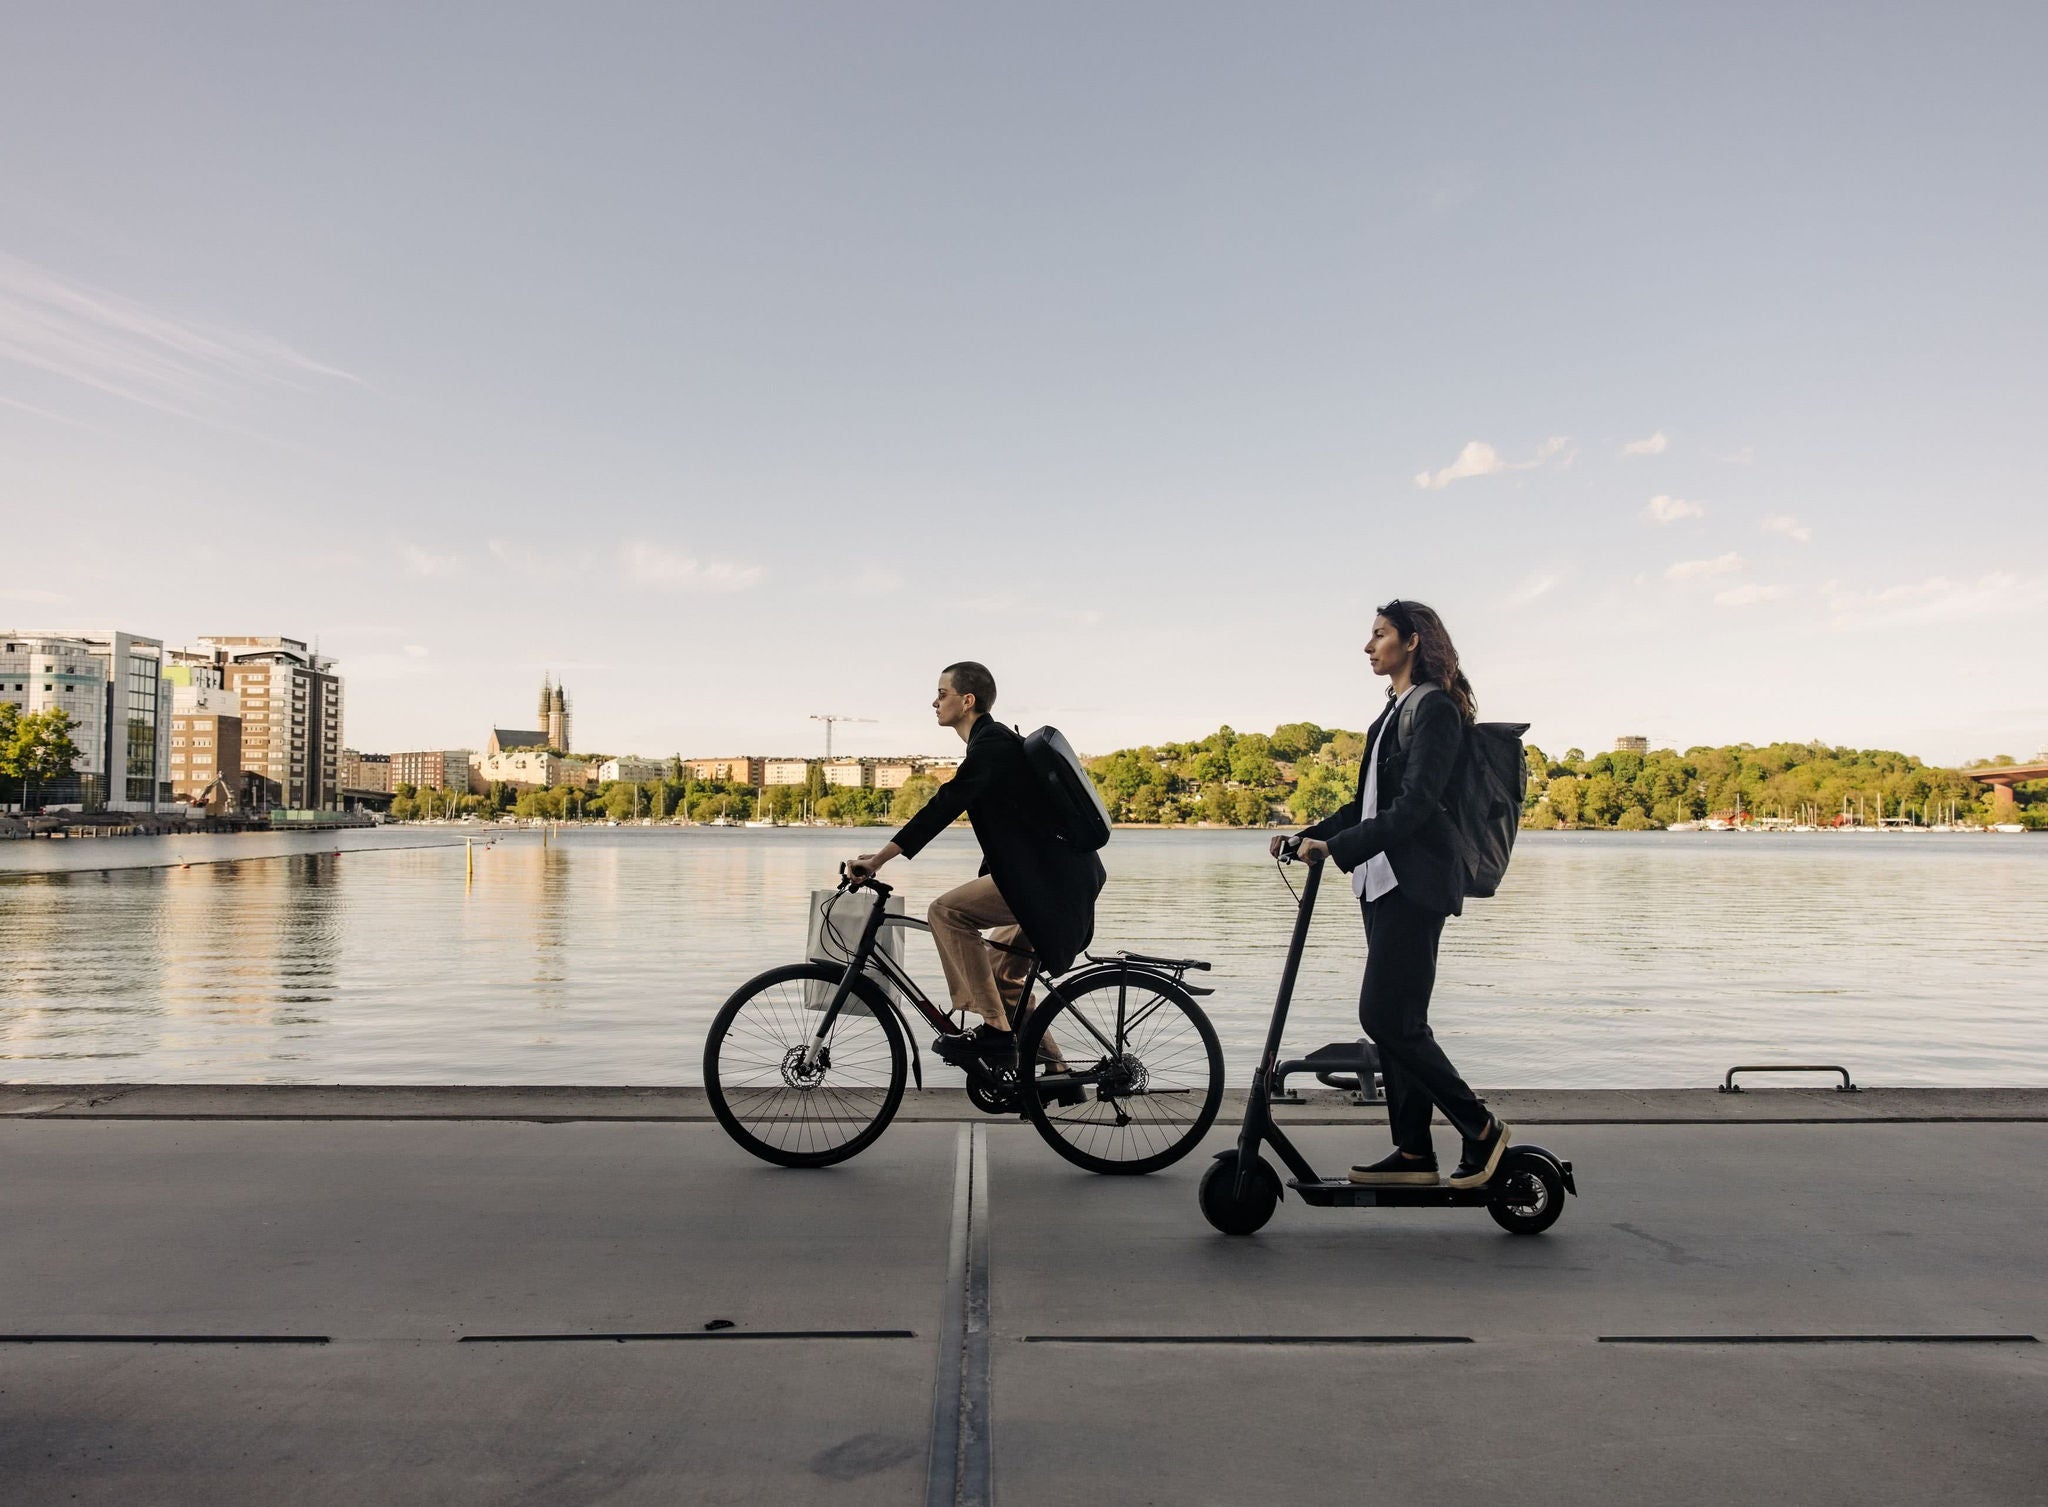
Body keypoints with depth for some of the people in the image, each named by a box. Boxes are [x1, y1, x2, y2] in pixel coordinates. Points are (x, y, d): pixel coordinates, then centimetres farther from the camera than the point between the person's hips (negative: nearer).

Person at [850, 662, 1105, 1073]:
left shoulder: (992, 744, -13)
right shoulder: (996, 741, 19)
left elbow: (944, 806, -24)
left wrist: (878, 858, -26)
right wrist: (984, 886, 29)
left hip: (1048, 880, -11)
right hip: (1066, 878, 11)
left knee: (945, 911, -15)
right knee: (1001, 963, 22)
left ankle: (993, 1028, -14)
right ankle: (1048, 1062, 26)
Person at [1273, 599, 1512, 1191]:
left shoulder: (1435, 709, -10)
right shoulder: (1396, 710, 19)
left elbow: (1413, 805, -20)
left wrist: (1337, 847, -25)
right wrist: (1310, 834, 12)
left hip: (1415, 883, -10)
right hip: (1383, 881, 10)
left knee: (1386, 1017, -11)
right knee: (1396, 1020, 9)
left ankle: (1482, 1130, 2)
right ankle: (1413, 1152, 15)